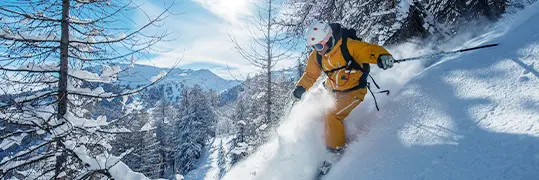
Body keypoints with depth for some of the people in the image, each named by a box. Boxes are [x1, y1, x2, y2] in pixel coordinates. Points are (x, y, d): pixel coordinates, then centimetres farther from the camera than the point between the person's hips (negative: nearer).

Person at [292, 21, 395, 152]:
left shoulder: (348, 45, -25)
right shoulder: (316, 56, -5)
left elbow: (370, 50, -31)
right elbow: (310, 75, 8)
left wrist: (382, 57, -53)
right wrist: (301, 87, -8)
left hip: (354, 91, -8)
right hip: (336, 92, 8)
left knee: (332, 116, -19)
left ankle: (335, 152, -3)